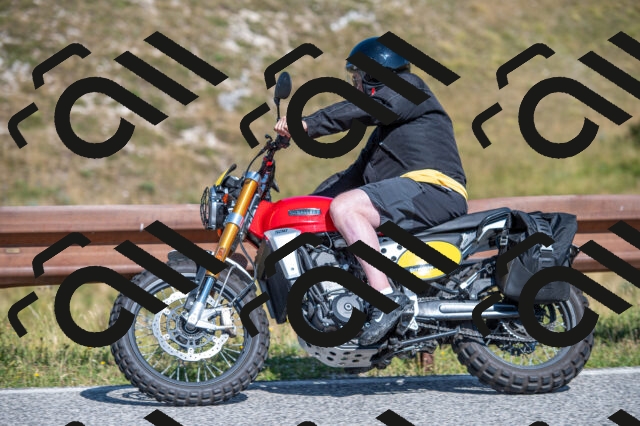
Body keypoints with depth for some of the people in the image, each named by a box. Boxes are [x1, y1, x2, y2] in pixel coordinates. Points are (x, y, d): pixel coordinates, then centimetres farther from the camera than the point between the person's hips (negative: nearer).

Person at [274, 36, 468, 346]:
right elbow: (358, 173, 32)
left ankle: (386, 296, -37)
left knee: (344, 207, -27)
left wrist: (309, 124, -24)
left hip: (432, 187, -11)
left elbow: (365, 108, -16)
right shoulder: (385, 128, 34)